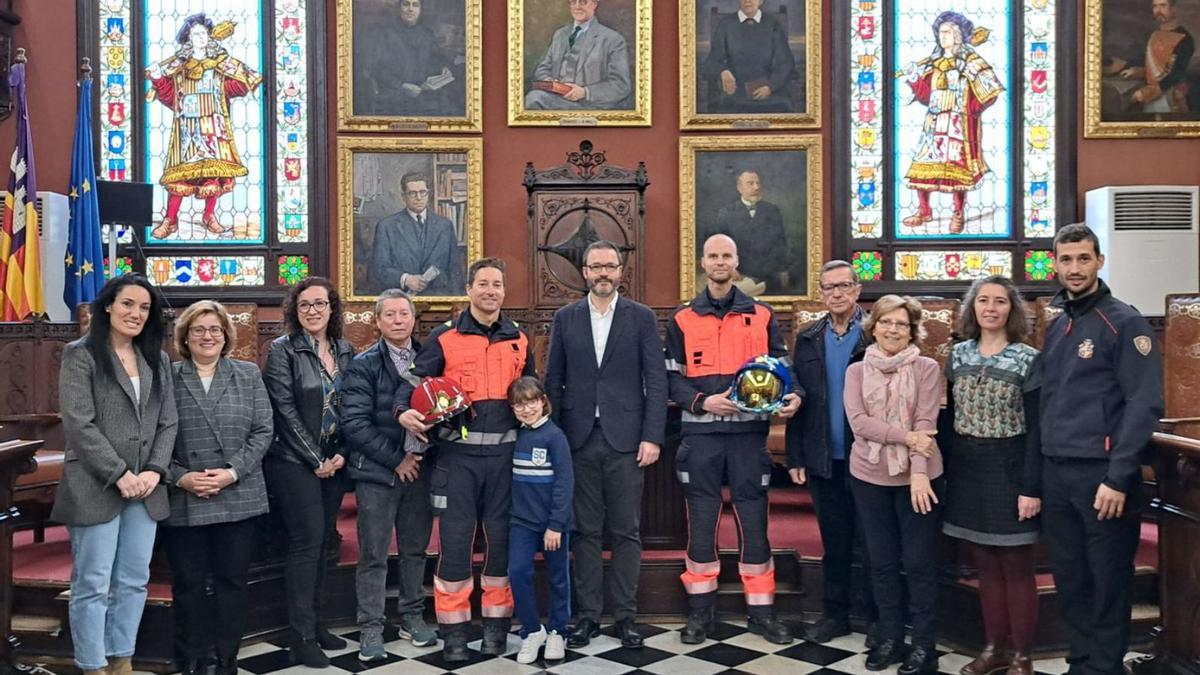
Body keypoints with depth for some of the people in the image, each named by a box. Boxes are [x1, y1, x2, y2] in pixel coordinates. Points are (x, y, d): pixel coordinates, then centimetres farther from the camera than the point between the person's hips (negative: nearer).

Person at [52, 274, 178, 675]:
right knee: (92, 585, 1)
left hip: (145, 488, 5)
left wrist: (155, 470, -6)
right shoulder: (81, 355, -3)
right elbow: (77, 423, -11)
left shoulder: (158, 360, 13)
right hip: (95, 488, -5)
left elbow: (168, 422, 10)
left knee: (134, 582, 9)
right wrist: (119, 475, -16)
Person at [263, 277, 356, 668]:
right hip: (296, 461, -5)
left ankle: (314, 623, 20)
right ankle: (301, 638, 0)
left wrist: (341, 454, -4)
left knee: (322, 541, 10)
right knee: (307, 542, -7)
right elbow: (285, 409, -11)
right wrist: (314, 459, -13)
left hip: (333, 461, 5)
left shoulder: (345, 351, 9)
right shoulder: (283, 350, -6)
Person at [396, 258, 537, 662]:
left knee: (502, 538, 7)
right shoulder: (444, 337, 1)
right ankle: (454, 629, 10)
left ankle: (496, 623, 19)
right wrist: (404, 413, -19)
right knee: (454, 541, -1)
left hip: (504, 453, 3)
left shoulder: (519, 339, 12)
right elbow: (413, 382, 0)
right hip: (458, 453, -3)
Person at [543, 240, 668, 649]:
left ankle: (625, 616, 13)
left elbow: (656, 381, 0)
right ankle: (588, 614, 15)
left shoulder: (642, 318, 4)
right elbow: (553, 380, 9)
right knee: (585, 531, 7)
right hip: (579, 440, 1)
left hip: (626, 440, -1)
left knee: (626, 532, 4)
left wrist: (652, 437, -7)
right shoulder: (566, 318, 9)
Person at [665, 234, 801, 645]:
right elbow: (672, 379, 4)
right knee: (701, 521, 5)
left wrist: (792, 396, -11)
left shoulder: (762, 315, 9)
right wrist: (703, 402, -13)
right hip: (701, 434, 0)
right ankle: (700, 611, 16)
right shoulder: (682, 319, 7)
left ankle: (762, 611, 16)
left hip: (749, 432, 0)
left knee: (753, 521, 4)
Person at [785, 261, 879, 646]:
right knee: (834, 542, 13)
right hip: (823, 461, 4)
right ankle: (834, 614, 24)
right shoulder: (808, 340, 8)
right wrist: (795, 457, 2)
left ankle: (877, 618, 19)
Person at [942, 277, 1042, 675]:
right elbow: (950, 417, 9)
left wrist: (1031, 487, -15)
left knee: (1016, 567, 4)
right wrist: (944, 471, 5)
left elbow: (1035, 428, -9)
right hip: (966, 473, 4)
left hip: (1009, 473, -4)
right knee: (985, 565, 12)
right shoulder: (958, 355, 6)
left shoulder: (1028, 360, -7)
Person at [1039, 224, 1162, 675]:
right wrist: (1038, 470, 8)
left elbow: (1144, 405, -13)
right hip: (1055, 474, 6)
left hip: (1101, 473, -6)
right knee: (1069, 580, 13)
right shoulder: (1056, 327, 13)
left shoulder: (1124, 323, -6)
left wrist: (1119, 478, -19)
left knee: (1108, 583, 4)